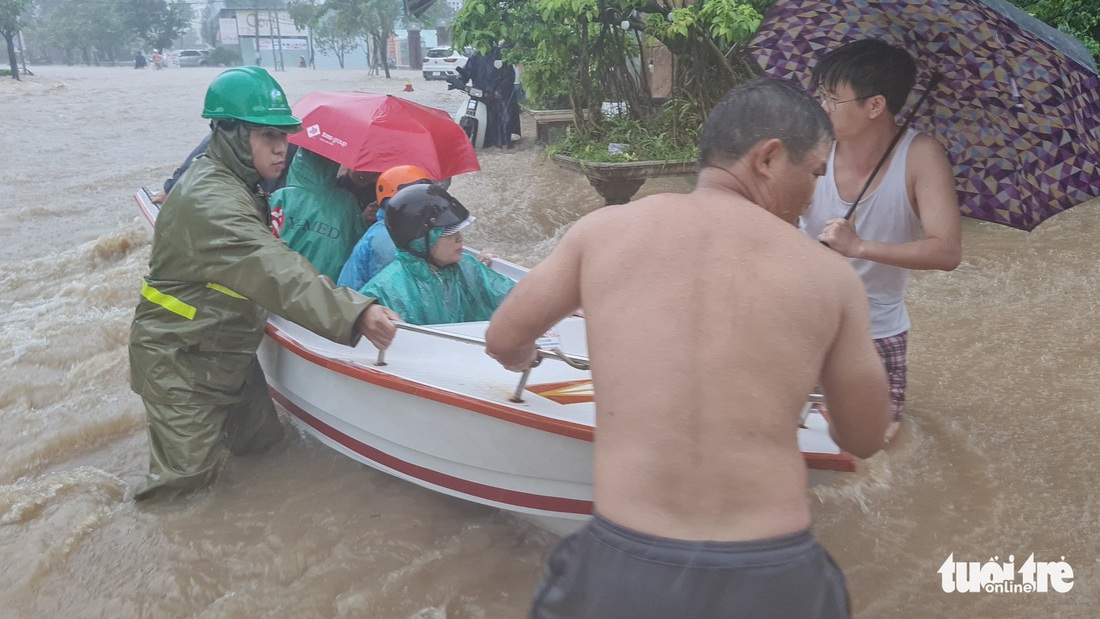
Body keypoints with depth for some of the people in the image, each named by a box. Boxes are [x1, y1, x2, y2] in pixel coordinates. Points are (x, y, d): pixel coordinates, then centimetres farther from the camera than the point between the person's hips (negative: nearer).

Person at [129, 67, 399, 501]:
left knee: (264, 442, 15)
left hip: (226, 352, 9)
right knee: (189, 477, 0)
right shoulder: (209, 202, -29)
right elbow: (277, 275, -44)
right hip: (179, 363, -9)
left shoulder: (236, 186, 4)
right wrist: (354, 313, -53)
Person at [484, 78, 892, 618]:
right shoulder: (830, 274, 0)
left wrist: (521, 359, 36)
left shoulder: (603, 230, 0)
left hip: (622, 572, 0)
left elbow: (503, 341, 12)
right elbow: (863, 439, 11)